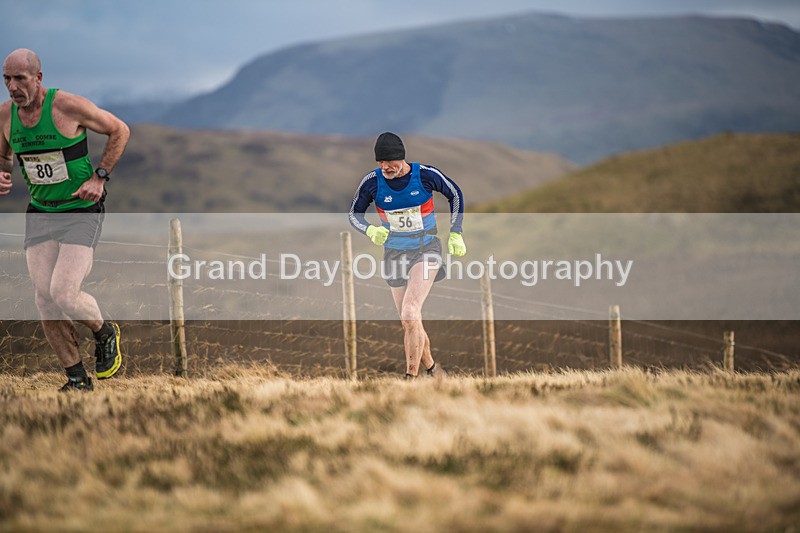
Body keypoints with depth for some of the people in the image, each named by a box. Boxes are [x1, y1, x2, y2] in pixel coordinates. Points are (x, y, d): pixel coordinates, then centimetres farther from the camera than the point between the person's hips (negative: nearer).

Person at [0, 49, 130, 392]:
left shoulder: (69, 107, -16)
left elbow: (119, 131, -4)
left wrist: (99, 177, -11)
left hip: (82, 211, -5)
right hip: (40, 213, 5)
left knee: (64, 294, -17)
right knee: (44, 299, -4)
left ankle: (105, 334, 16)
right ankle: (77, 378, 9)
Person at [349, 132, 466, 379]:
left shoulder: (426, 175, -13)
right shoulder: (372, 182, -10)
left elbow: (455, 195, 5)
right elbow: (354, 214, 4)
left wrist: (455, 234, 4)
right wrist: (371, 231, -18)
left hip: (426, 250, -3)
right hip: (395, 254, 3)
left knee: (410, 314, -22)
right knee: (410, 322, 7)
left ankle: (411, 377, -19)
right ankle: (431, 367, 29)